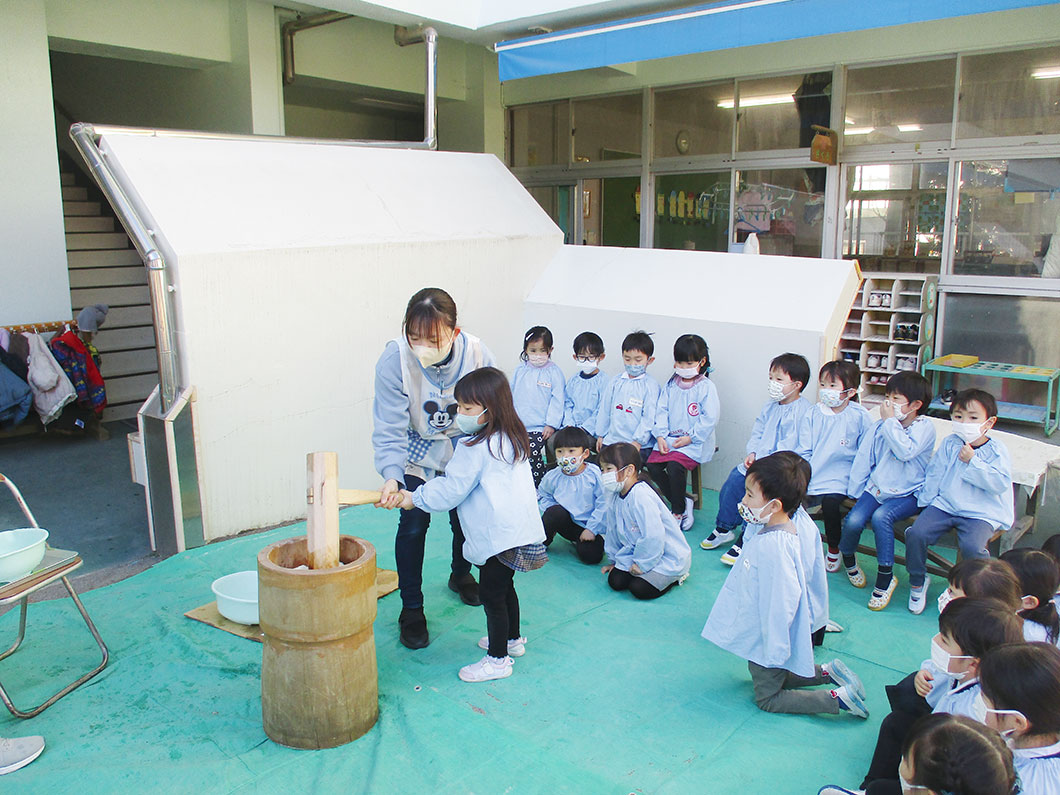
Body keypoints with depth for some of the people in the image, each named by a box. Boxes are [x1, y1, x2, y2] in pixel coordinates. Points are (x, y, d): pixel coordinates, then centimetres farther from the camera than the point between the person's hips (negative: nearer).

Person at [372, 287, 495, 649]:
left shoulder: (477, 354, -28)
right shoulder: (395, 358, -31)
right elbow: (390, 427, -28)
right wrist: (392, 475, -41)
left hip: (463, 447, 2)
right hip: (416, 450, -1)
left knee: (466, 517, 9)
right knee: (413, 524, -9)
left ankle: (461, 575, 43)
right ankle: (411, 610, 11)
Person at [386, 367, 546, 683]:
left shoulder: (474, 448, -19)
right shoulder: (513, 437, 9)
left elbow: (451, 489, -13)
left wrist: (415, 498, 0)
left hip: (497, 536, -10)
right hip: (520, 529, 10)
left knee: (491, 594, 2)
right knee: (504, 586, 24)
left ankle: (498, 659, 14)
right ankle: (512, 639, 40)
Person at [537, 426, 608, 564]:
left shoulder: (594, 474, -16)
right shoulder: (552, 477, -7)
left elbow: (602, 505, -13)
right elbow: (543, 495, 14)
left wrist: (591, 529, -14)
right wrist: (551, 514, -3)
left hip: (591, 527, -2)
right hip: (568, 524, 2)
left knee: (591, 556, -24)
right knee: (556, 511, -30)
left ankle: (579, 541, 11)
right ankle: (540, 542, -4)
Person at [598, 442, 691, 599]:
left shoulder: (641, 496, -29)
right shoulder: (616, 497, 1)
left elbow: (653, 536, -30)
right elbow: (613, 532, 14)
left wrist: (642, 564, -19)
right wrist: (614, 559, 18)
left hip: (669, 556, -8)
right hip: (640, 552, 8)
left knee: (639, 589, -19)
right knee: (615, 581, -5)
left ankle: (674, 577, 6)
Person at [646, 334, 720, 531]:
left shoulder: (706, 387, -7)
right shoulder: (671, 384, 10)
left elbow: (710, 418, -10)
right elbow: (662, 411, 8)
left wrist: (690, 437, -14)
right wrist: (661, 435, -4)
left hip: (695, 442, -6)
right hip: (669, 438, 6)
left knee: (674, 466, -27)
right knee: (652, 464, -14)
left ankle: (678, 512, -7)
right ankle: (683, 500, 3)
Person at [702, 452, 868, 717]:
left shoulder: (773, 545, -34)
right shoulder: (784, 529, -4)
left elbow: (782, 600, -30)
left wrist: (774, 651, -23)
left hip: (769, 638, -9)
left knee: (767, 698, 10)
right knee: (769, 676, 28)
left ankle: (837, 698, 7)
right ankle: (827, 672, 26)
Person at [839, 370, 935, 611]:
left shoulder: (925, 427, -6)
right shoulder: (880, 426, 8)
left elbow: (906, 451, -26)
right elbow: (864, 456, 11)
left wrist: (890, 422, -18)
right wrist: (854, 491, 9)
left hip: (907, 494, -4)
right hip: (877, 487, 4)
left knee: (881, 517, -32)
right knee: (853, 520, -20)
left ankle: (885, 577, -16)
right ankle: (848, 558, 14)